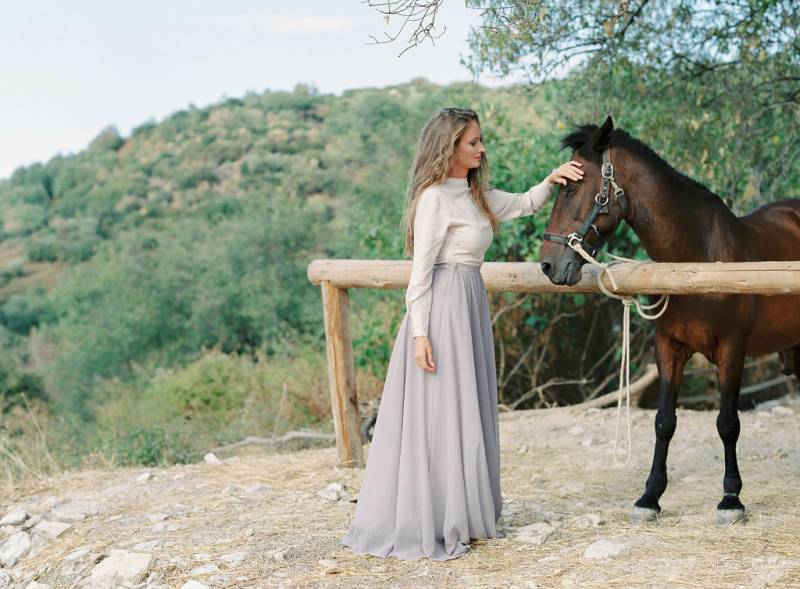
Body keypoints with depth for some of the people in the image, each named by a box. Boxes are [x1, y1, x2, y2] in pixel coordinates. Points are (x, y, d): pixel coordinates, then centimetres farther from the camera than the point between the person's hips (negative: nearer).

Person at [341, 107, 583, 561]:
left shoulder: (475, 196, 13)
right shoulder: (435, 199, -13)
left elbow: (524, 205, 24)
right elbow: (421, 270, -15)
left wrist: (551, 181, 5)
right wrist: (419, 333, -19)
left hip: (472, 306, 9)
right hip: (443, 308, -9)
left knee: (468, 414, 15)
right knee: (438, 417, -3)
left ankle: (462, 514, 26)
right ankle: (425, 525, 6)